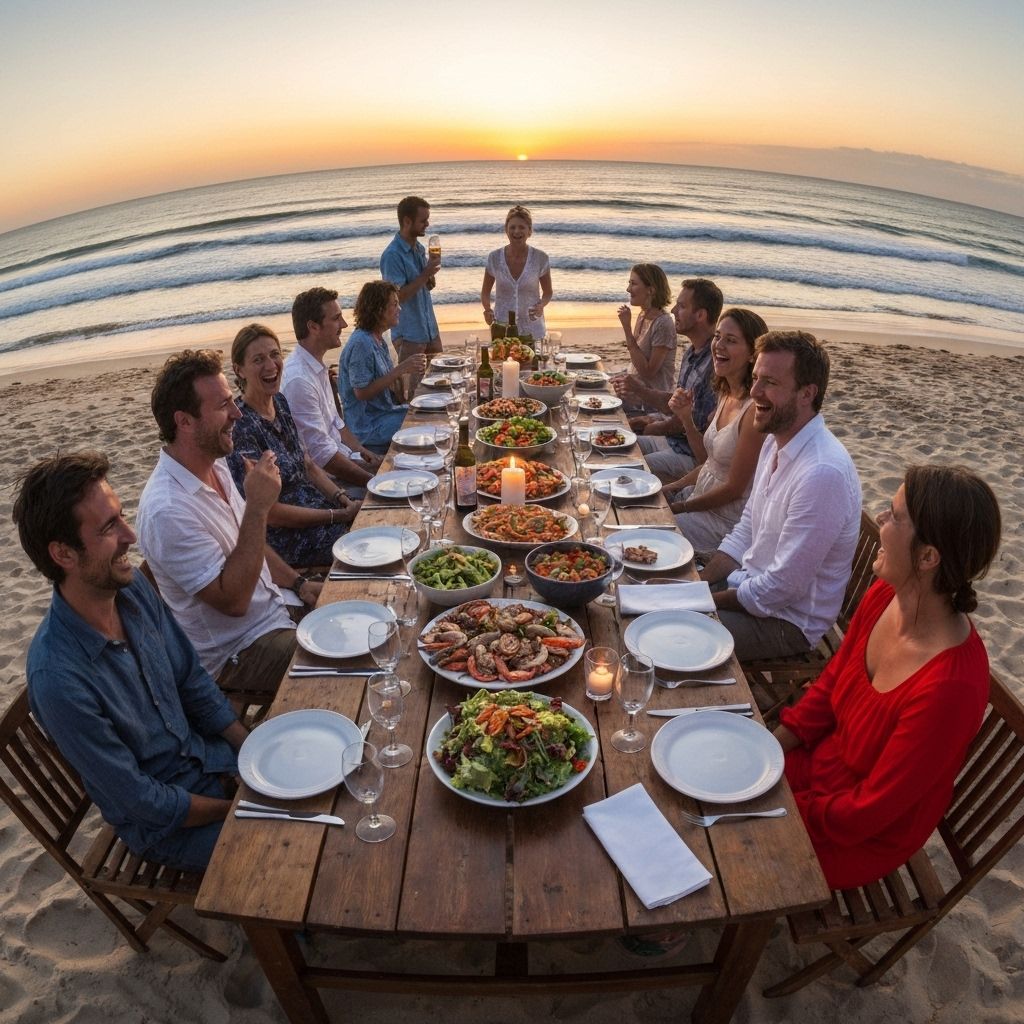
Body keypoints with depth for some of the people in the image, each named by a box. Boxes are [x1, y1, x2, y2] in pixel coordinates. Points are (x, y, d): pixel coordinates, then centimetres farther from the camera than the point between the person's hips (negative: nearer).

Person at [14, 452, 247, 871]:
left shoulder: (135, 588, -12)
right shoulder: (59, 677, -32)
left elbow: (194, 683, 1)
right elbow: (143, 803, -21)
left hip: (210, 754, 6)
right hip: (168, 824, -5)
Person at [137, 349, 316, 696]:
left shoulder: (214, 466, 1)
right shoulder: (168, 511, -29)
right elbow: (232, 600, -29)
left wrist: (298, 583, 4)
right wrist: (258, 507, -32)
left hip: (274, 610, 8)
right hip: (236, 652, -8)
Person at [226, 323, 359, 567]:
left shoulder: (280, 401, 3)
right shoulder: (241, 426, -22)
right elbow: (269, 512, -21)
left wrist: (345, 501, -6)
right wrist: (339, 515, -18)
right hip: (284, 538, -8)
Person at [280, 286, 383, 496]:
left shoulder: (318, 367, 7)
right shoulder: (299, 380, -24)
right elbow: (322, 454, -23)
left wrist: (361, 450, 6)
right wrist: (372, 481, -18)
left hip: (343, 455, 10)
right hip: (327, 477, -9)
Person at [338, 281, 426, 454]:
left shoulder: (378, 340, 10)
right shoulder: (361, 343, -19)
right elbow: (362, 392, -23)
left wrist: (410, 370, 1)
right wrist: (400, 369, -23)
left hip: (386, 412, 9)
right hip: (370, 426, -9)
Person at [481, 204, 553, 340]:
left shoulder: (540, 258, -6)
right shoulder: (494, 258, -5)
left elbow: (547, 292, 5)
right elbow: (485, 291, 6)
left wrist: (541, 305, -16)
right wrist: (487, 310, -13)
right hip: (502, 328, 0)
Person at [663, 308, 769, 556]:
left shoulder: (756, 409, -24)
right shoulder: (726, 394, 3)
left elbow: (734, 488, -20)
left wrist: (679, 507, -10)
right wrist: (686, 418, -3)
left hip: (726, 519, -8)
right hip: (701, 495, 8)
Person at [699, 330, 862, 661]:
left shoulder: (823, 473, -30)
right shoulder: (776, 442, 1)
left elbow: (782, 589, -26)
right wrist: (695, 583, -2)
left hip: (786, 620, -8)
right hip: (747, 583, 8)